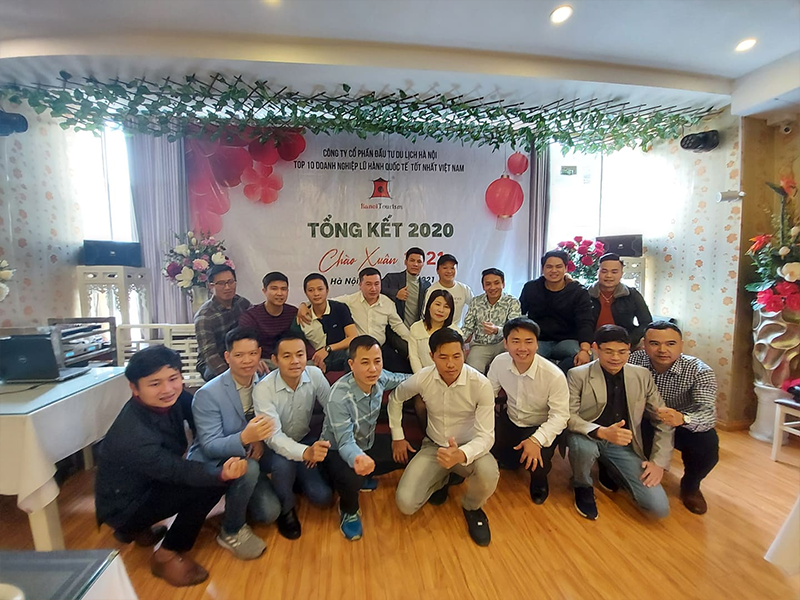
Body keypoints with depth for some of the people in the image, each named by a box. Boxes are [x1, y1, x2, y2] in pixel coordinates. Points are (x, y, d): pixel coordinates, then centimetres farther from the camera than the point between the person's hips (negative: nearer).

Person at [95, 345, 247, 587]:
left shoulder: (166, 400, -16)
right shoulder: (133, 436, -36)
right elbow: (179, 471, -29)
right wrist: (221, 474, -48)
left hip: (144, 484, 8)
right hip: (124, 505, -8)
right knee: (210, 484, -22)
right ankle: (167, 556, 0)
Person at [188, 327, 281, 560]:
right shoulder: (208, 394, -22)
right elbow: (210, 446, -24)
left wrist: (259, 440, -21)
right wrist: (245, 438, -43)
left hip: (246, 457, 4)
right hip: (210, 463, -4)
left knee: (269, 512, -12)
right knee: (249, 468, -35)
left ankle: (234, 499, 21)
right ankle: (231, 532, -6)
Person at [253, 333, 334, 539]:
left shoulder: (315, 375, -18)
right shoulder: (263, 389, -27)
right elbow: (274, 437, -33)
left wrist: (320, 446, -18)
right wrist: (306, 452, -50)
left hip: (305, 439, 3)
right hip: (275, 446, -2)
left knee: (322, 496, -12)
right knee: (284, 463, -36)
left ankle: (296, 477, 22)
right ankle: (286, 509, -4)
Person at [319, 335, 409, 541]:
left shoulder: (380, 378, -17)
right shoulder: (339, 397, -35)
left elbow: (399, 379, 6)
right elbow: (345, 442, -38)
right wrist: (357, 458, -60)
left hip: (368, 443, 6)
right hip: (338, 451, -6)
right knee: (351, 479, -37)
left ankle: (364, 477, 19)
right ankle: (348, 511, 3)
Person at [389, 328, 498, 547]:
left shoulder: (481, 385, -24)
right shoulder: (422, 379, -18)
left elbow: (486, 436, -24)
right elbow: (396, 398, 4)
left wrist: (461, 454, -45)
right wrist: (397, 437, 6)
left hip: (468, 448, -1)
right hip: (433, 446, 2)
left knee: (488, 474, -35)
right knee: (405, 503, -14)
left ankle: (472, 507, 4)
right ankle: (441, 480, 20)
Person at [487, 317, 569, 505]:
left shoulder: (554, 375, -28)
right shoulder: (499, 363, -17)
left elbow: (560, 415, -23)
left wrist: (536, 439, -37)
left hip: (541, 427, -4)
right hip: (510, 420, 4)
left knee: (536, 460, -28)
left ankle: (539, 482, 13)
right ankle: (508, 458, 25)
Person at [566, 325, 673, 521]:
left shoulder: (642, 376, 2)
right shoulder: (578, 375, -11)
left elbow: (663, 420, 6)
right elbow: (569, 416, -16)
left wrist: (659, 461, -3)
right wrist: (602, 432, -34)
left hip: (624, 445, 3)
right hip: (588, 439, -3)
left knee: (659, 508, -10)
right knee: (583, 446, -38)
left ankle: (612, 471, 21)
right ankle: (583, 487, -2)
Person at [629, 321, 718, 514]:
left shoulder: (700, 371, -23)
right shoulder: (635, 361, -20)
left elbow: (709, 414, -35)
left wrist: (683, 418, -58)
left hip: (683, 426, 0)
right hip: (645, 423, 0)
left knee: (708, 443, -30)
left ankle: (690, 485, 7)